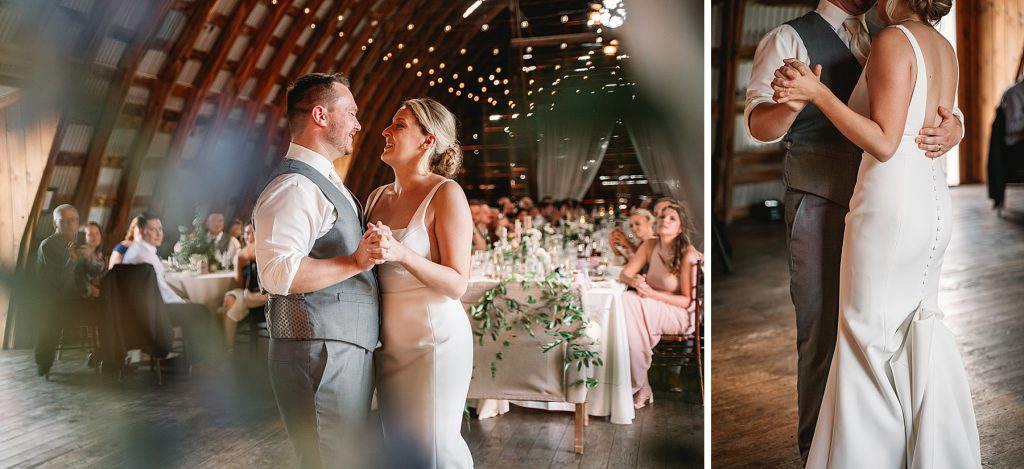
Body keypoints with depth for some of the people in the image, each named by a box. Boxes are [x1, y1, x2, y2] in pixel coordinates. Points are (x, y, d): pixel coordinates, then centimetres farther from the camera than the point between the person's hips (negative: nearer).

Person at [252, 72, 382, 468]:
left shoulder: (324, 182, 18)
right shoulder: (294, 186, -16)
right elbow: (277, 272, -27)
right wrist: (355, 262, -29)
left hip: (346, 349, 11)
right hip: (320, 351, -10)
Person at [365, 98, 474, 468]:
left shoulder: (445, 194, -11)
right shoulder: (378, 197, 8)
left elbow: (457, 284, -16)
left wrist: (401, 254, -28)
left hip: (434, 340, -6)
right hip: (390, 341, 7)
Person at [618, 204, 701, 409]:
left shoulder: (688, 254, -14)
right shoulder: (651, 245, 3)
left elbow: (687, 300, -13)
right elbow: (624, 274, 4)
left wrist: (651, 293, -25)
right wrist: (634, 281, -20)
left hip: (680, 315, -5)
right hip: (652, 311, 5)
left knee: (628, 302, -30)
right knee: (622, 301, -27)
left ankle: (639, 385, -20)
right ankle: (640, 385, -20)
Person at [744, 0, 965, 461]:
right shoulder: (790, 38, -3)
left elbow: (936, 104, 8)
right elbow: (758, 123, -15)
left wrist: (953, 128, -16)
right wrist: (791, 104, -38)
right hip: (820, 202, -5)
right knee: (823, 328, 0)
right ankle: (818, 449, 16)